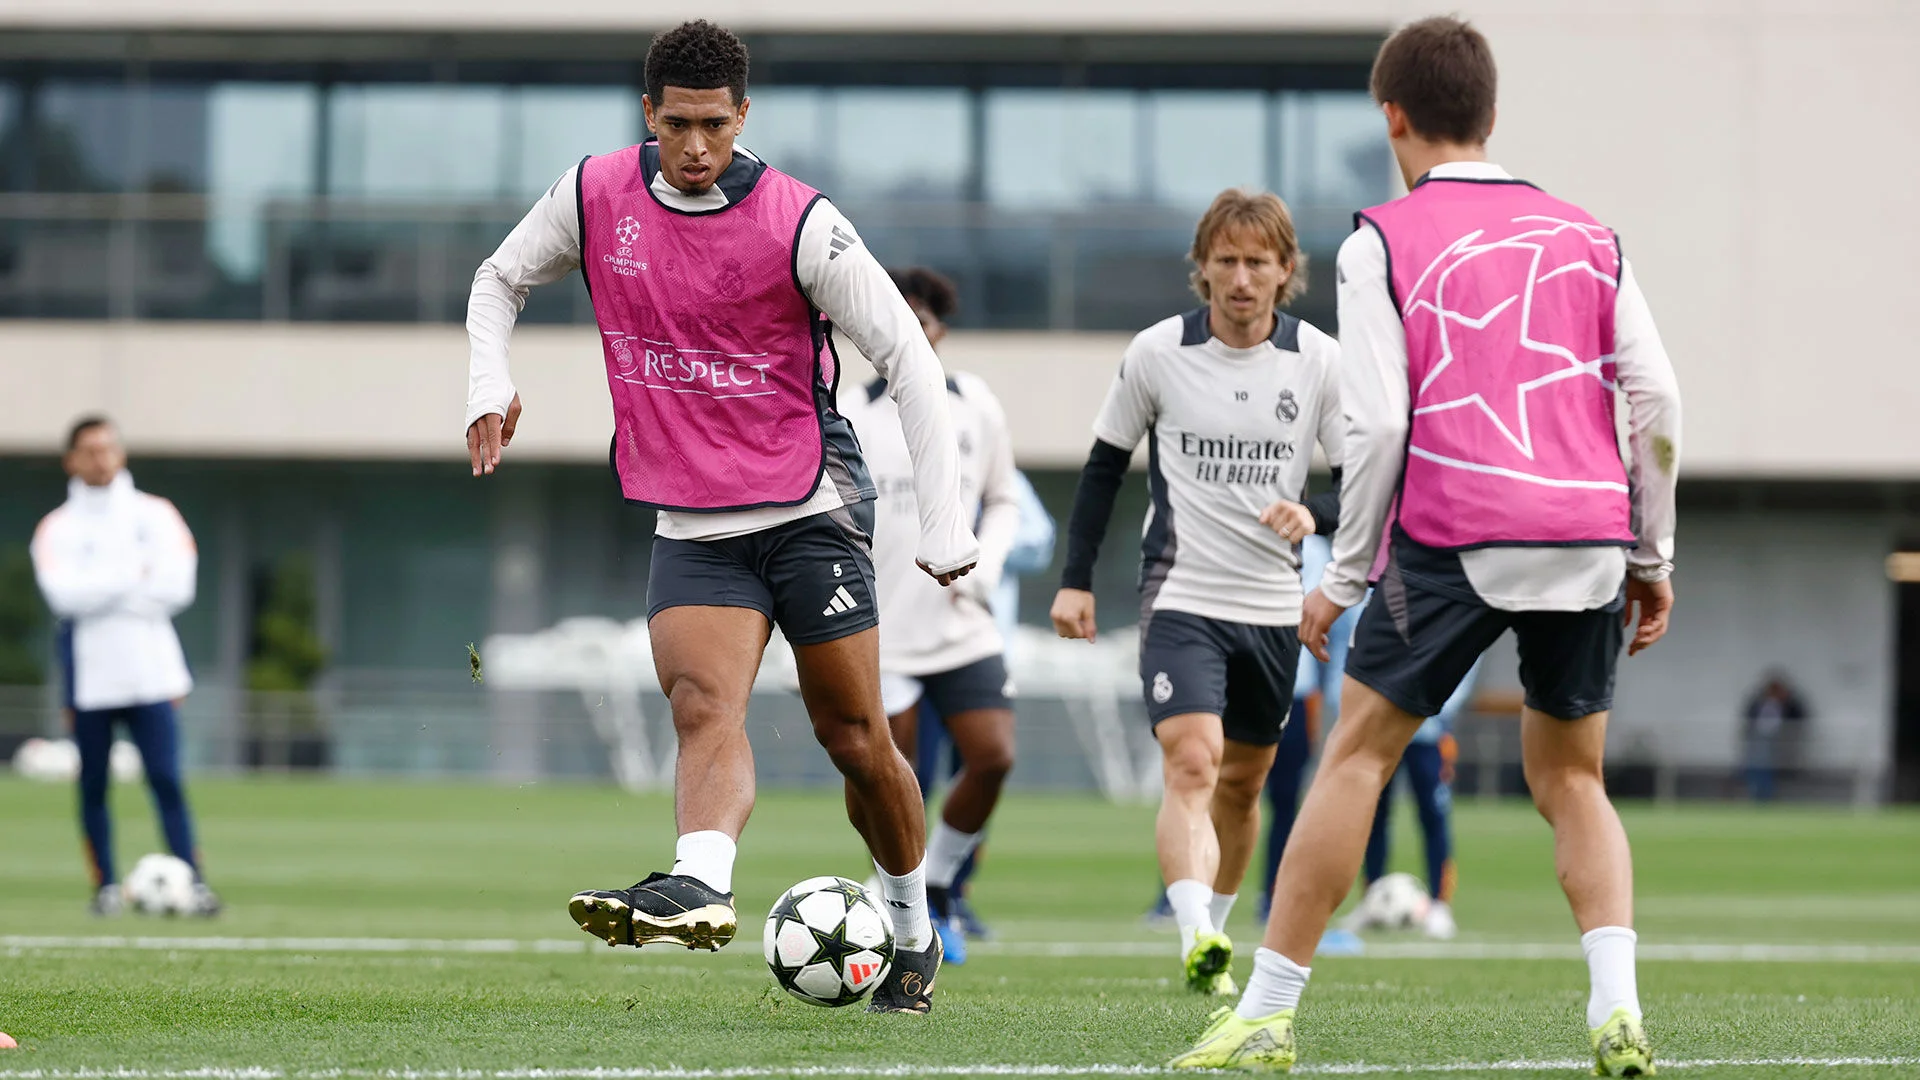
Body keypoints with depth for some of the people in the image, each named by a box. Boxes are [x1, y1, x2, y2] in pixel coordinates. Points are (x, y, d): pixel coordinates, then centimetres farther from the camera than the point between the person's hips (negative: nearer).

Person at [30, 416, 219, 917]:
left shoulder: (155, 514, 8)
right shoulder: (56, 528, 5)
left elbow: (177, 587, -4)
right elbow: (63, 594, -12)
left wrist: (101, 591, -7)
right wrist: (137, 576, -11)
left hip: (150, 671, 0)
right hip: (89, 679, 0)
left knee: (166, 780, -9)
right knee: (93, 786, 2)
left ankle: (195, 883, -13)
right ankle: (106, 886, 10)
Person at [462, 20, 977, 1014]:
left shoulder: (798, 223, -11)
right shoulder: (595, 197, -1)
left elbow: (906, 357, -7)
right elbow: (500, 281, 18)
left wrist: (944, 524, -10)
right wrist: (490, 389, -2)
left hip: (810, 511, -2)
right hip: (692, 530, 2)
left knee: (853, 737, 3)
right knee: (704, 708, -21)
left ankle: (912, 929, 22)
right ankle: (698, 886, -44)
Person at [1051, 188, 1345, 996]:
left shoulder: (1321, 362, -3)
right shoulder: (1156, 353, -4)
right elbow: (1105, 465, 8)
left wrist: (1314, 515, -22)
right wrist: (1076, 579, 7)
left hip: (1274, 606, 3)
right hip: (1181, 596, -3)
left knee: (1243, 782, 14)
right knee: (1191, 764, -21)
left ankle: (1214, 934, 33)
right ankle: (1197, 940, -35)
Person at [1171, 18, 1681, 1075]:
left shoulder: (1383, 242, 4)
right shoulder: (1586, 236, 15)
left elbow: (1378, 422, -4)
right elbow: (1656, 400, 9)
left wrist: (1347, 572, 5)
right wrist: (1653, 558, 16)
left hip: (1454, 538, -3)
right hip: (1591, 532, 4)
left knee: (1356, 754, 6)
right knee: (1569, 778, 15)